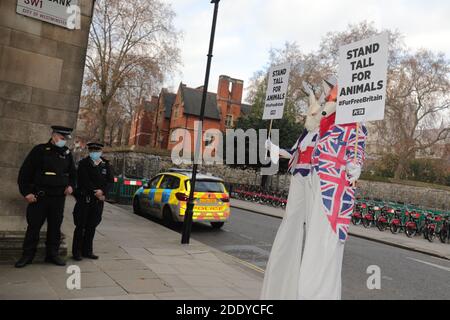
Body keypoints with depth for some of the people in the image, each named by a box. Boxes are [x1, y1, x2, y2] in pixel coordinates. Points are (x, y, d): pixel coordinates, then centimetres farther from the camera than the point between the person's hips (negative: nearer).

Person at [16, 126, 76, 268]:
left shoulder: (67, 153, 9)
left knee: (55, 226, 9)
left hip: (59, 197, 4)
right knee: (34, 226, 4)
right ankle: (27, 255, 16)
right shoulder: (40, 150, -5)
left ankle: (53, 254, 20)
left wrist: (71, 186, 4)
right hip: (39, 196, -4)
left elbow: (73, 173, 22)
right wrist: (26, 192, -11)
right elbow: (25, 172, -6)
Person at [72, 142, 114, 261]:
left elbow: (111, 180, 2)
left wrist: (102, 191, -15)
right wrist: (95, 192, -16)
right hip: (84, 199, -4)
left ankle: (87, 251, 19)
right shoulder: (83, 163, -3)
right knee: (80, 226, 2)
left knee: (91, 226, 10)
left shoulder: (106, 165, 8)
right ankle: (77, 252, 11)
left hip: (99, 200, 4)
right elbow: (84, 181, -12)